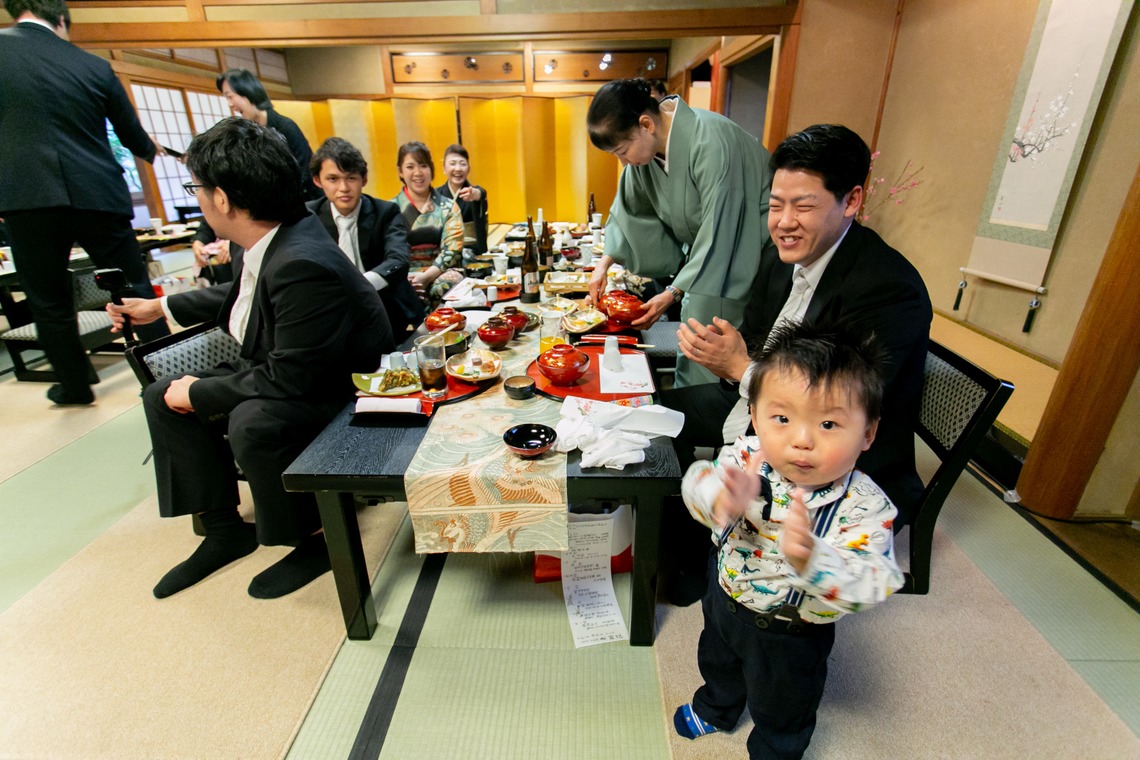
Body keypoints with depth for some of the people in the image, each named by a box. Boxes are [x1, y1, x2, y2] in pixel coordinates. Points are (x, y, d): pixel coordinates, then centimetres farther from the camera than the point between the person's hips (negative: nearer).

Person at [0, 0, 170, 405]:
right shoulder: (94, 66, 8)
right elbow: (132, 135, 17)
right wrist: (150, 149, 38)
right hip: (97, 196, 1)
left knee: (49, 302, 9)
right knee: (134, 286, 8)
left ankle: (75, 387, 18)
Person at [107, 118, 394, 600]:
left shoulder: (303, 265, -32)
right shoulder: (275, 239, -2)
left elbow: (288, 378, -28)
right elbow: (243, 294, 21)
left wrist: (200, 393, -13)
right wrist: (162, 307, 28)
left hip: (340, 391, -10)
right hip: (285, 367, 10)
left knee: (252, 424, -35)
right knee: (163, 397, 8)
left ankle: (317, 537, -7)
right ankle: (224, 528, 17)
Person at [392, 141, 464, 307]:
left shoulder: (448, 207, 11)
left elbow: (452, 250, -1)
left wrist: (426, 276, -17)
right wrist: (404, 277, -19)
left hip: (441, 273, 1)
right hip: (403, 277, 0)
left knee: (446, 285, -34)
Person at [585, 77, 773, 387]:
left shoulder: (709, 143, -27)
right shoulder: (646, 144, -3)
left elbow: (718, 234, -25)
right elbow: (629, 207, 11)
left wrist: (674, 293, -20)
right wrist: (605, 263, 5)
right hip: (703, 248, 7)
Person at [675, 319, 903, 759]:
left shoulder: (864, 507, -31)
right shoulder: (747, 458, -24)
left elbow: (873, 586, -38)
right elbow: (696, 481, -31)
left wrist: (811, 557, -57)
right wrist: (722, 496, -54)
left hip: (791, 636, -4)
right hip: (724, 600, 4)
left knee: (781, 712, 27)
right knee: (717, 661, 36)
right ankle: (716, 710, 69)